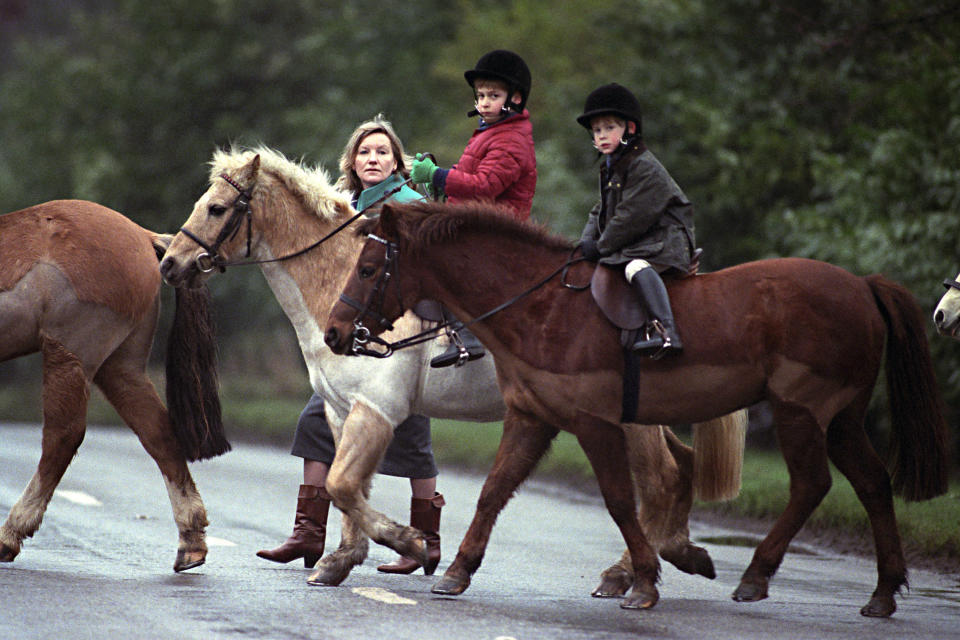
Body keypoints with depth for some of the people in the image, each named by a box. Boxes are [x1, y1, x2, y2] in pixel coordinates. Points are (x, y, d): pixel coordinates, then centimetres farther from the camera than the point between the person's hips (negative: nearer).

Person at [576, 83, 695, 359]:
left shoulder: (645, 167, -14)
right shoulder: (610, 169, 18)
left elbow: (631, 217, -20)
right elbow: (601, 212, 24)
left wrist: (602, 247, -13)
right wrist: (587, 243, 6)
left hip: (662, 245, -11)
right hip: (627, 248, 11)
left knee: (636, 267, -39)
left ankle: (665, 332, -56)